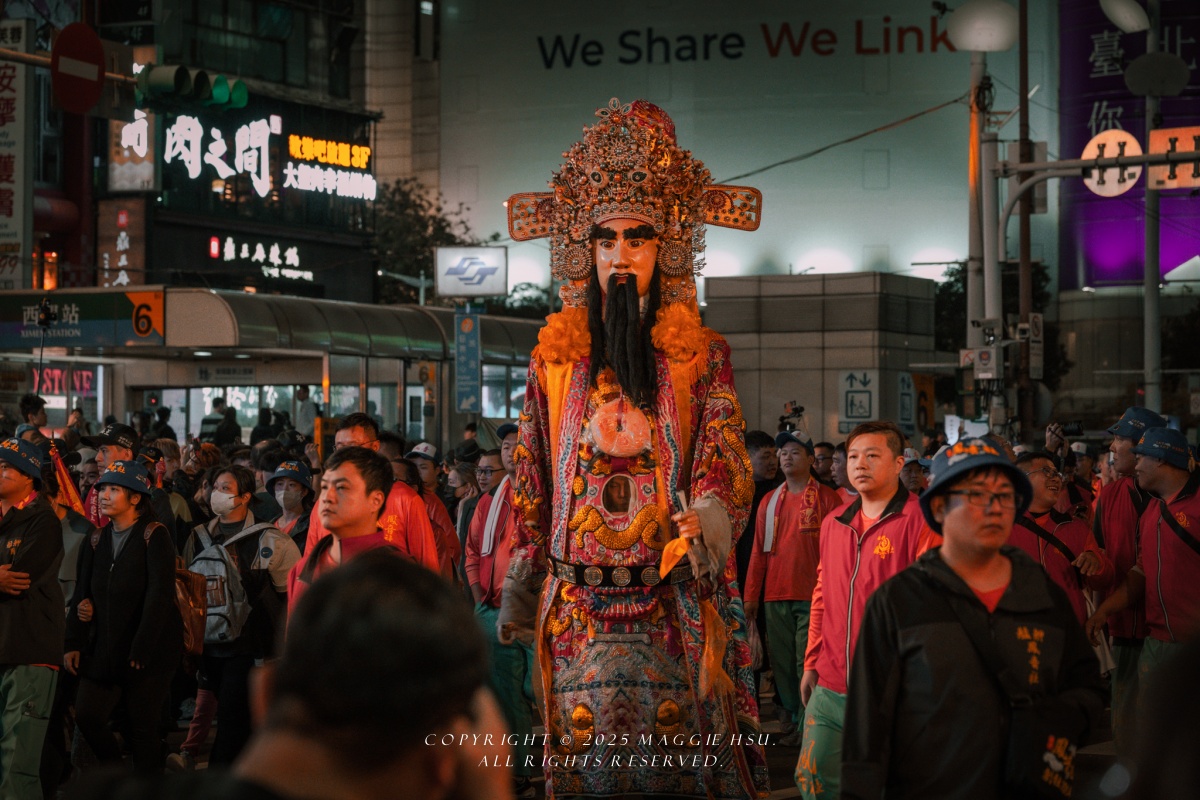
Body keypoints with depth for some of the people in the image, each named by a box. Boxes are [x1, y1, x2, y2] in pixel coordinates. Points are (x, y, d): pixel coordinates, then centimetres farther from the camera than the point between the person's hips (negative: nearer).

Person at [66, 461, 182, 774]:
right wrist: (74, 643, 3)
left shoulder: (155, 537, -8)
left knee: (142, 727, -2)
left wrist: (141, 649, -18)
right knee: (87, 717, -3)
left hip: (150, 651, -5)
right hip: (105, 649, 6)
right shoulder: (98, 540, 11)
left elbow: (160, 595, -14)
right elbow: (82, 594, 12)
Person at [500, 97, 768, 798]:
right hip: (579, 605, 2)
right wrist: (519, 592, 10)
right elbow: (532, 483, 12)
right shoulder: (556, 358, 9)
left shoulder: (701, 354, 4)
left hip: (676, 603, -1)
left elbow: (725, 457, -7)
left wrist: (710, 517, -29)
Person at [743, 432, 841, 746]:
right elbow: (759, 551, 13)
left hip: (812, 594, -4)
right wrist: (751, 595, 10)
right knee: (781, 661, 5)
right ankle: (792, 717, 15)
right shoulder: (769, 501, 13)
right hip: (776, 596, 4)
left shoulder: (826, 498, 1)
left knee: (807, 661, -6)